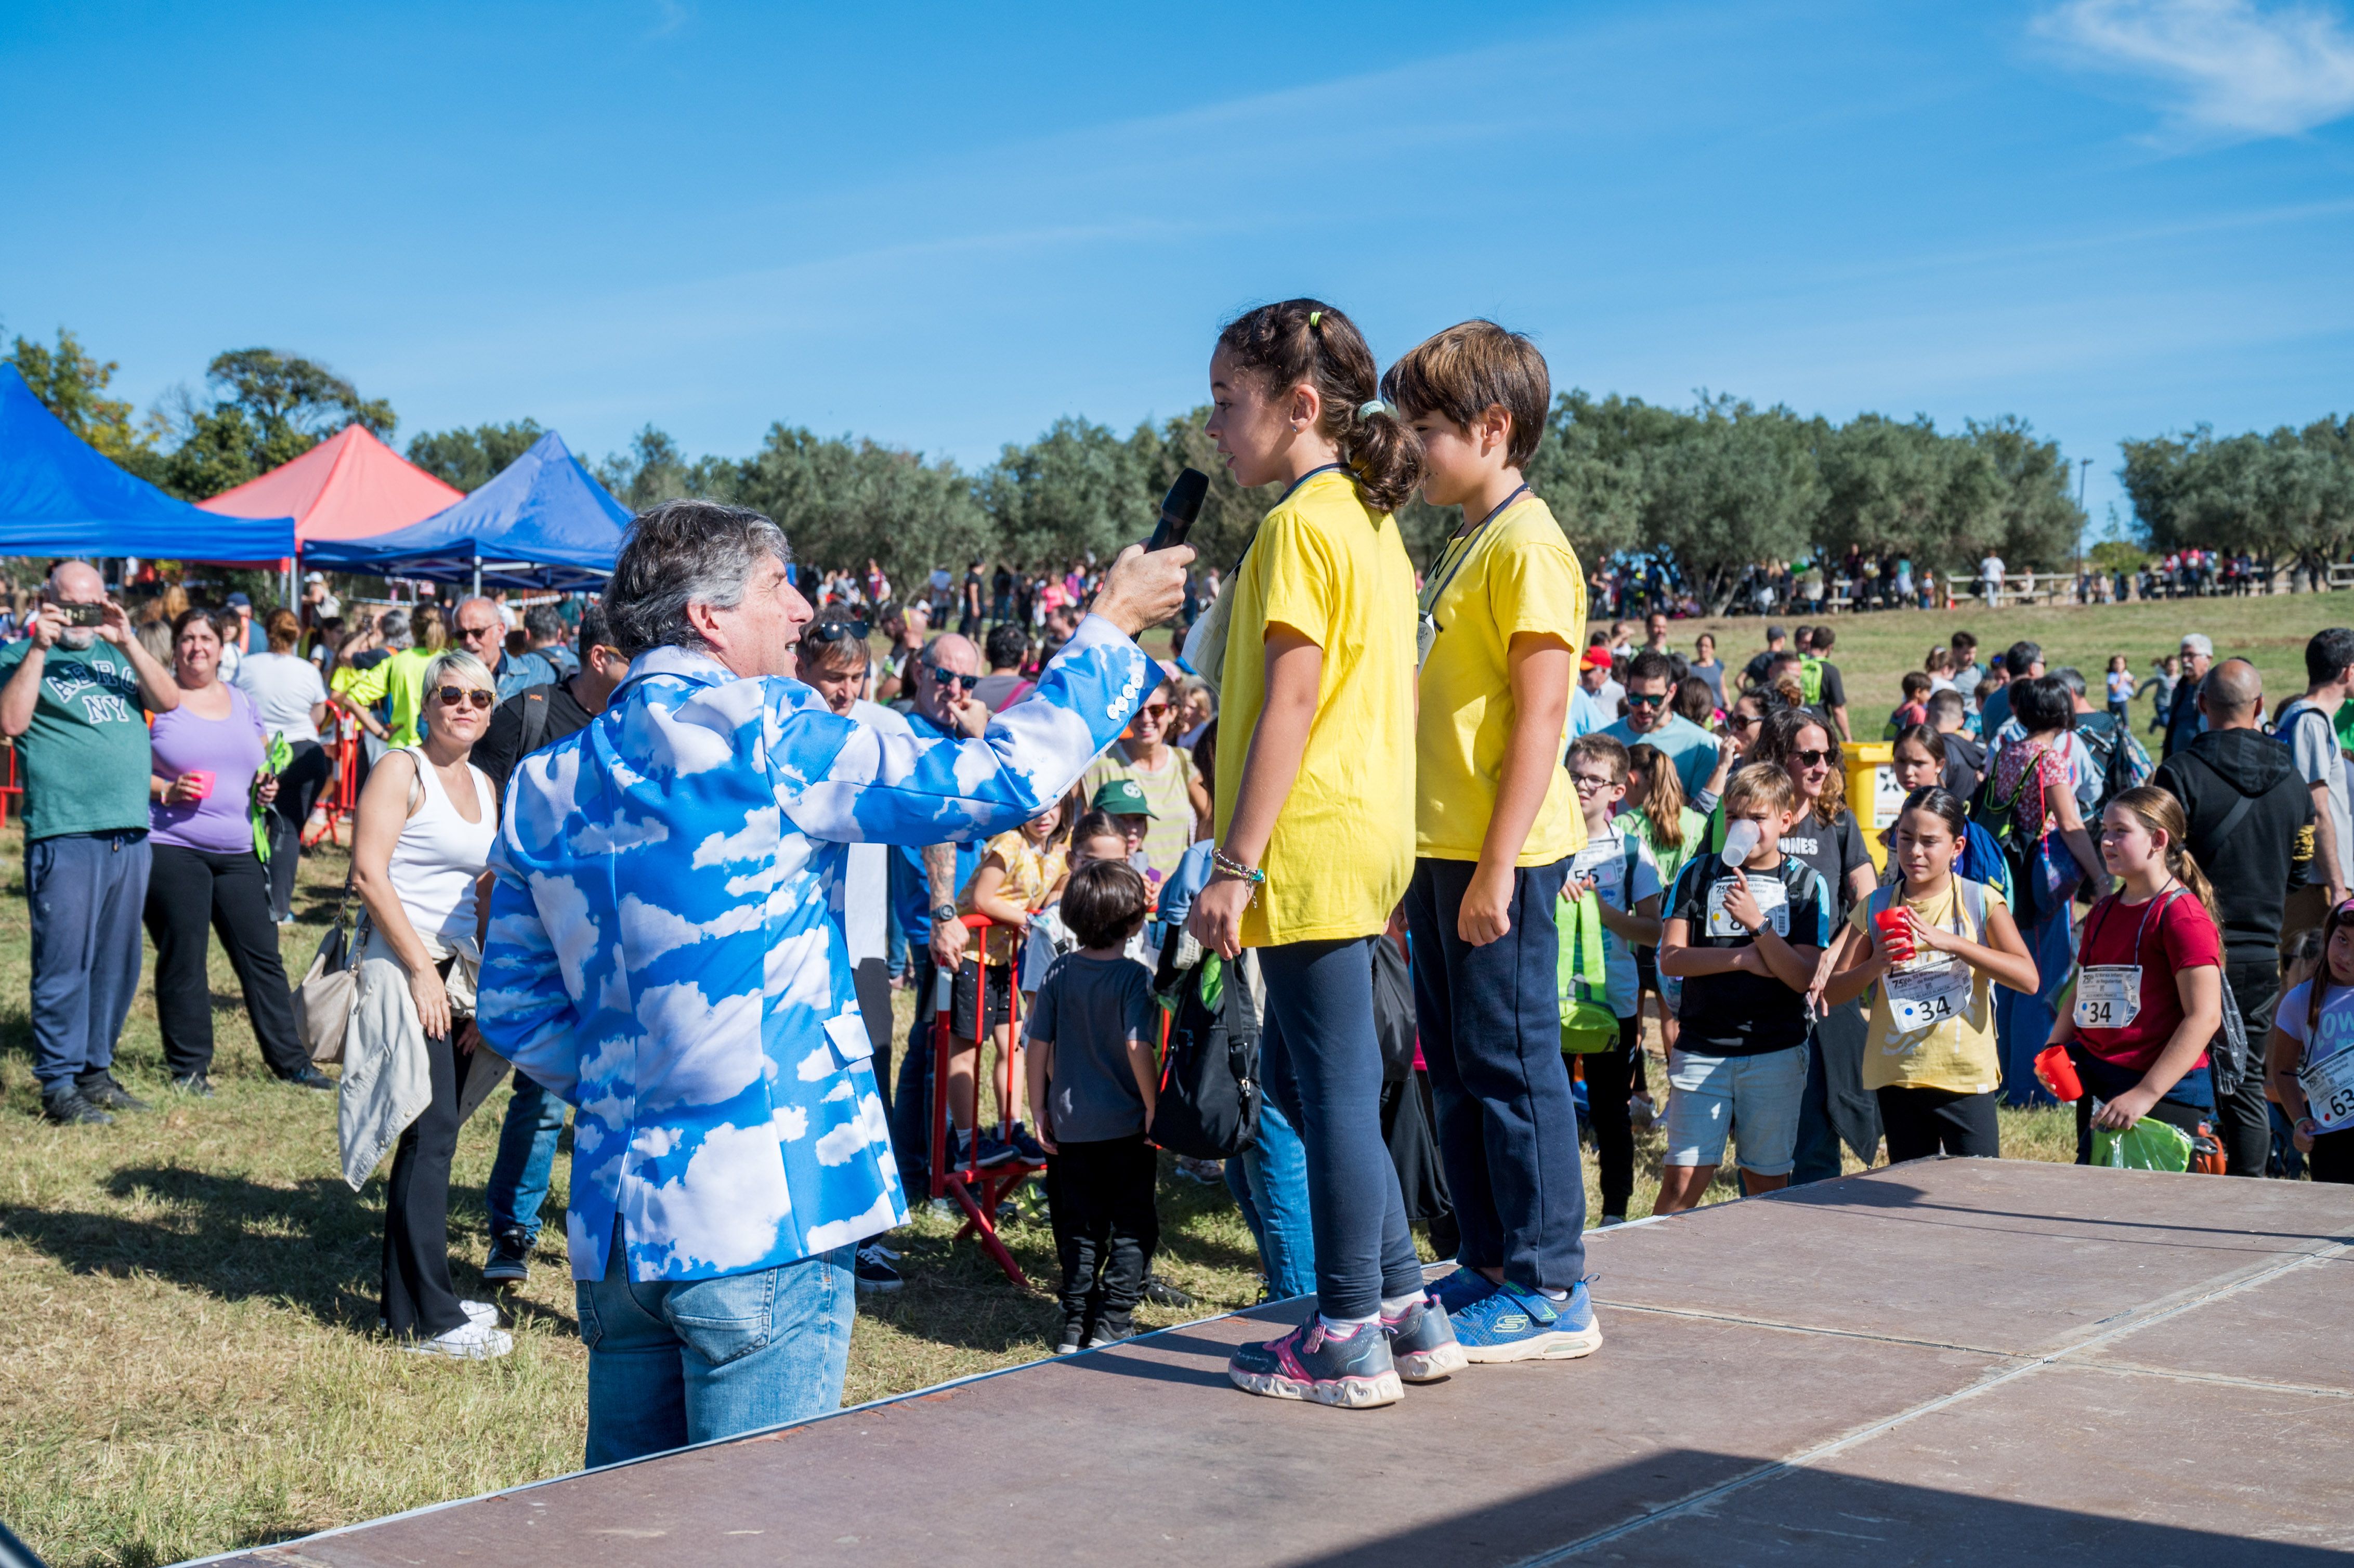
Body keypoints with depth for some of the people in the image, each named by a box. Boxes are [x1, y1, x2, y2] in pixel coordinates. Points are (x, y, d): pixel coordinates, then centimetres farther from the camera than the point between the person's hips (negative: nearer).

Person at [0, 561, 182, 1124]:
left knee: (118, 962, 10)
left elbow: (168, 701, 4)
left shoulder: (117, 653, 17)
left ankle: (96, 1071, 21)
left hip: (130, 833, 5)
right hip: (64, 834, -5)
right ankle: (58, 1084, 1)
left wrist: (128, 642, -5)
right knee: (64, 961, -5)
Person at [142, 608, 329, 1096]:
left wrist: (266, 787, 4)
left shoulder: (242, 704, 16)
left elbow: (260, 765, 25)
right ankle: (188, 1067, 9)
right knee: (182, 959, -1)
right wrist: (166, 791, -18)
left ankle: (289, 1060, 11)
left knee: (261, 954, 5)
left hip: (236, 850, 5)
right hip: (172, 848, -5)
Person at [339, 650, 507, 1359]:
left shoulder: (485, 787, 16)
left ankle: (419, 1295, 22)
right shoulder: (402, 770, -6)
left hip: (457, 973, 8)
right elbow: (369, 874, -15)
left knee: (434, 1135, 12)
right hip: (404, 967, -8)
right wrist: (422, 969, -16)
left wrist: (487, 986, 11)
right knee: (429, 1134, -8)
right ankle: (428, 1320, -4)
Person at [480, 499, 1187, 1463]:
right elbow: (998, 780, -12)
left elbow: (514, 1012, 13)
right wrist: (1110, 626, -1)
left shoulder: (545, 786, 9)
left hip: (613, 1220, 7)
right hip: (759, 1217, -7)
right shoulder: (762, 739, -11)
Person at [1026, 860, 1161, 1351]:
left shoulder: (1058, 974, 0)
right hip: (1126, 1125, -4)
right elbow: (1138, 1047, -20)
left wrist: (1040, 1108, 9)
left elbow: (1038, 1045, 1)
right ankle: (1111, 1323, 4)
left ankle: (1076, 1324, 15)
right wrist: (1155, 1107, -10)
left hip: (1070, 1124, 4)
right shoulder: (1134, 978, -13)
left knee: (1079, 1229, 13)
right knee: (1132, 1228, 8)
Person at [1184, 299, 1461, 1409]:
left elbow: (1289, 703, -19)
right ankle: (1404, 1305, 21)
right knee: (1300, 1070, 17)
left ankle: (1349, 1340, 6)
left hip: (1312, 846, -10)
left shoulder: (1299, 525, -14)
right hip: (1370, 837, 10)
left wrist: (1236, 862, -19)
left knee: (1332, 1086, -2)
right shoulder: (1372, 520, 15)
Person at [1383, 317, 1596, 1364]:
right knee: (1457, 1066, 14)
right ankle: (1489, 1266, 23)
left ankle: (1551, 1291, 4)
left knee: (1512, 1063, -4)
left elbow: (1541, 712, -18)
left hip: (1497, 855, -9)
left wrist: (1497, 863, -21)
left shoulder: (1527, 544, -12)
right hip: (1441, 849, 9)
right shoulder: (1464, 546, 17)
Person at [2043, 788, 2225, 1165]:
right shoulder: (2103, 912, 16)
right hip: (2096, 1086, 8)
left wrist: (2145, 1093, -23)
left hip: (2165, 1094, -8)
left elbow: (2205, 1016, -17)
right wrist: (2052, 1050, 4)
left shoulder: (2182, 914, -10)